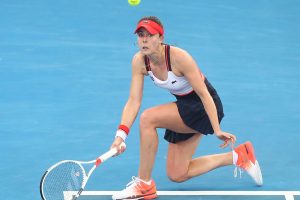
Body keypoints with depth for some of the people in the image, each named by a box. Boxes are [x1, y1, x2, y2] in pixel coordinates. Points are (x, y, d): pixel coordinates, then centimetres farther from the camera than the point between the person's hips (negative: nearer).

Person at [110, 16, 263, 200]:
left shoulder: (179, 57, -29)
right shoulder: (139, 61, -12)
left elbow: (204, 95, -24)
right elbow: (134, 101, -14)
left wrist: (217, 131, -29)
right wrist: (121, 135, -26)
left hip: (203, 108, -8)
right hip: (184, 106, 8)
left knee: (147, 118, -29)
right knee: (177, 175, 9)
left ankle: (144, 185, -15)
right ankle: (238, 157, 21)